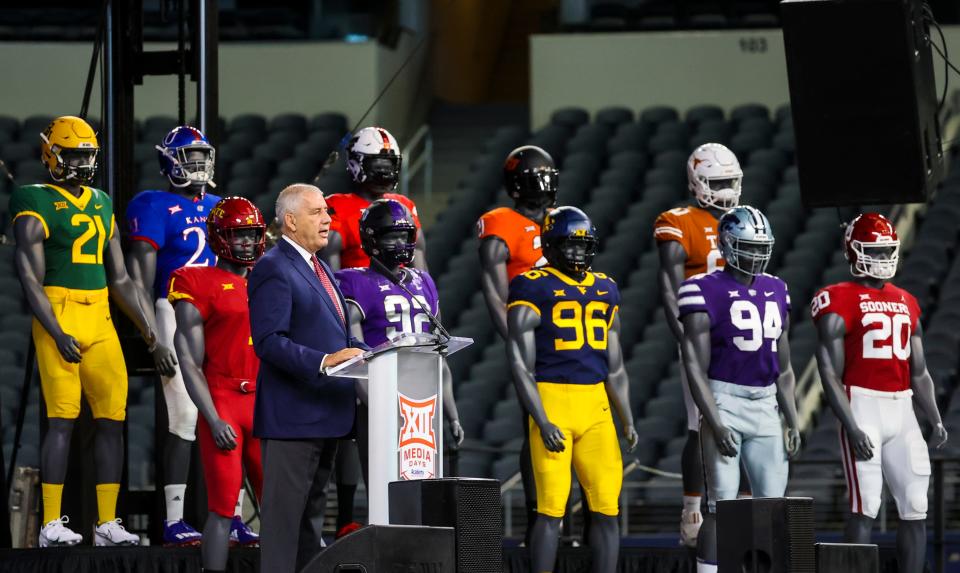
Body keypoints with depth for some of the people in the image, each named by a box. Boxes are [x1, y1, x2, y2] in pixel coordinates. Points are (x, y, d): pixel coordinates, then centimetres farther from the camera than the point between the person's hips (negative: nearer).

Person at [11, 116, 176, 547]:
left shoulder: (101, 206, 17)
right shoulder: (38, 208, -4)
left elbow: (120, 280, 19)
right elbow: (30, 280, -10)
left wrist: (152, 338, 15)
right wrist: (57, 334, -22)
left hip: (100, 320, 7)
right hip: (58, 315, -7)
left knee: (112, 419, 3)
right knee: (62, 419, -9)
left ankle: (107, 523, 8)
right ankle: (51, 525, -6)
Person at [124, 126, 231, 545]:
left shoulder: (220, 209, 17)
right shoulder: (156, 209, -3)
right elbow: (141, 276, -8)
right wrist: (153, 337, -15)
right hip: (177, 313, -6)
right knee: (184, 416, -9)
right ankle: (173, 522, -5)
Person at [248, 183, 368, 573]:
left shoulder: (321, 271, 19)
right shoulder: (273, 270, -12)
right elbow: (269, 342, -21)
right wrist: (324, 361, -30)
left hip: (325, 416, 10)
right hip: (292, 417, -10)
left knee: (311, 512, 14)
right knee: (284, 513, -8)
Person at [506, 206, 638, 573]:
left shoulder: (604, 289, 16)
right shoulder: (533, 289, -3)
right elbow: (520, 364, -8)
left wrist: (627, 420, 12)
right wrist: (542, 422, -15)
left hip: (596, 405, 6)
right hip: (552, 402, -6)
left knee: (607, 508, 2)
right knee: (551, 510, -5)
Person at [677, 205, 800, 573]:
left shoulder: (776, 292, 13)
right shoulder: (706, 293, -7)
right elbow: (696, 368, -10)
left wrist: (793, 421, 11)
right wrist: (716, 425, -17)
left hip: (765, 406, 6)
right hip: (724, 402, -6)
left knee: (773, 505, 4)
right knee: (722, 508, -7)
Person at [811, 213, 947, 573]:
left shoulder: (906, 303, 16)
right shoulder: (839, 303, -5)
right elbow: (830, 374, -10)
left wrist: (936, 420, 9)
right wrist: (852, 428, -17)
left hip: (902, 409, 7)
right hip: (862, 408, -7)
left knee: (915, 509, 4)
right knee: (865, 509, -10)